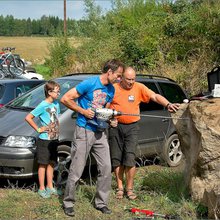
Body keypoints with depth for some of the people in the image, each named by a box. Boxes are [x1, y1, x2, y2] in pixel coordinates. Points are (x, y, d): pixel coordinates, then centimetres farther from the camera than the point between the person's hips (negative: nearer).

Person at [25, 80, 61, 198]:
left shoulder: (56, 104, 8)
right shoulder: (43, 105, -15)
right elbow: (28, 118, -19)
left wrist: (56, 129, 8)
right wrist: (38, 129, -16)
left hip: (54, 139, 7)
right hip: (44, 140, -7)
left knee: (51, 163, 14)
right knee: (43, 164, 2)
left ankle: (50, 187, 24)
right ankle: (42, 188, 10)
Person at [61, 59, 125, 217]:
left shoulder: (111, 90, 8)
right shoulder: (89, 83, -13)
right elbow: (65, 99, -12)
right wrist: (83, 111, -15)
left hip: (100, 132, 7)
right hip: (84, 131, -6)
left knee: (106, 168, 3)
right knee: (76, 171, -2)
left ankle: (101, 202, 17)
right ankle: (68, 203, 14)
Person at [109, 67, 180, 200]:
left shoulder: (139, 88, -2)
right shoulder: (114, 88, -2)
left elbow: (155, 96, -11)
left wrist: (168, 104, -27)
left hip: (132, 127, -1)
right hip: (116, 126, 1)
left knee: (130, 158, -9)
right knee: (117, 159, 6)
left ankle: (130, 189, 4)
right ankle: (120, 188, 19)